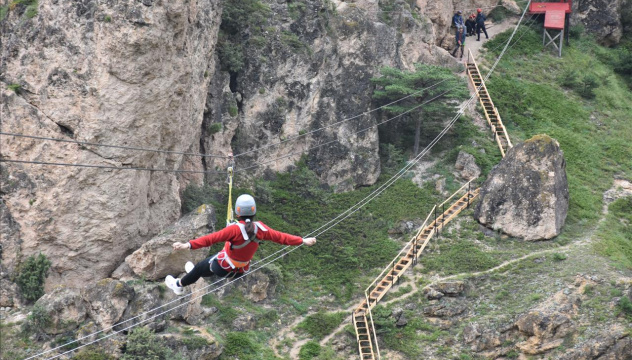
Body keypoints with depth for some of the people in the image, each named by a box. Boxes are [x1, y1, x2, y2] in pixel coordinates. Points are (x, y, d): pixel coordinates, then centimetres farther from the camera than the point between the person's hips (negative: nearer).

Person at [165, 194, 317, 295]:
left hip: (223, 267, -5)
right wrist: (303, 241, 2)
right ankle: (198, 274, 63)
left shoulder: (235, 229, -35)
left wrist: (189, 245, -47)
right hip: (240, 271, 5)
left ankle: (179, 285, 47)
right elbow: (281, 237, -10)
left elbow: (212, 238, -42)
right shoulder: (260, 229, -19)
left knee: (200, 266, 24)